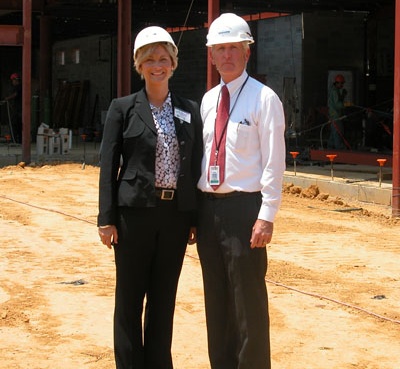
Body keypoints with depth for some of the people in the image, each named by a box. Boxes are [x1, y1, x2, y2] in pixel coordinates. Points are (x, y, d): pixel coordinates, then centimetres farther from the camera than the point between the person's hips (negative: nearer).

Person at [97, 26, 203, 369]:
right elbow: (108, 165, -2)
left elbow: (196, 166, 9)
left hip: (176, 213, 3)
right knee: (130, 297, 5)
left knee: (164, 297, 10)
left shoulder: (190, 110, 8)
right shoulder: (123, 108, 0)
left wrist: (197, 218, 5)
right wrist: (107, 218, -8)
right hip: (135, 212, -3)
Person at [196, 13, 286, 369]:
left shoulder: (264, 99, -7)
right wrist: (193, 209, 13)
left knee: (249, 300, -2)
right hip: (208, 206, 7)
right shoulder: (208, 100, 13)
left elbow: (273, 162, -11)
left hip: (243, 207, -7)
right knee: (216, 298, 14)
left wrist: (267, 216, -16)